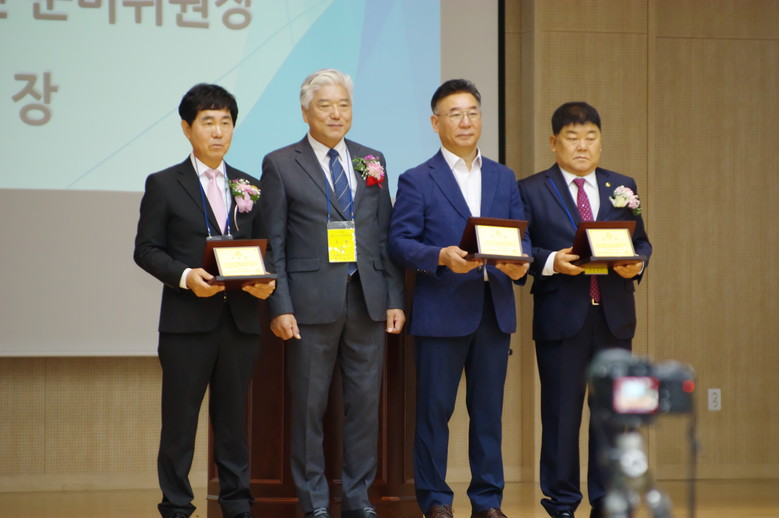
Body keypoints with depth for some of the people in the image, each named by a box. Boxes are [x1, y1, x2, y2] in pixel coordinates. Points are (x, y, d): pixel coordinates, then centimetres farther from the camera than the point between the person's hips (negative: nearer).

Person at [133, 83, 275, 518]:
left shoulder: (250, 187, 13)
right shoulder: (164, 185, 2)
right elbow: (146, 250, -1)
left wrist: (265, 281, -7)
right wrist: (185, 275, -17)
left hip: (240, 318, 3)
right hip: (188, 319, -3)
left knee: (234, 416, 9)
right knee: (180, 417, 0)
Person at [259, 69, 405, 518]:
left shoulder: (372, 162, 12)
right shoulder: (281, 165, 2)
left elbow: (386, 236, 12)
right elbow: (274, 244, -1)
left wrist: (396, 299, 5)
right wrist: (280, 307, -9)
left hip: (368, 301, 3)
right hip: (312, 303, -3)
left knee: (366, 403, 5)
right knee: (309, 406, 2)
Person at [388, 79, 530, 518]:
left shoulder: (504, 178, 14)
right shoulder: (417, 181, 1)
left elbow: (520, 236, 11)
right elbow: (400, 242, -5)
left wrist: (519, 263, -10)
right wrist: (442, 256, -20)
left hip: (494, 312, 4)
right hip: (442, 312, -4)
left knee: (489, 410, 7)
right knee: (435, 410, 1)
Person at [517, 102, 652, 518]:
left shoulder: (622, 187, 13)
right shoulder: (531, 190, 3)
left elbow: (641, 242, 14)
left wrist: (636, 264, -7)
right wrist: (551, 262, -19)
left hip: (614, 316, 3)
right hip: (560, 316, -3)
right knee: (561, 411, 2)